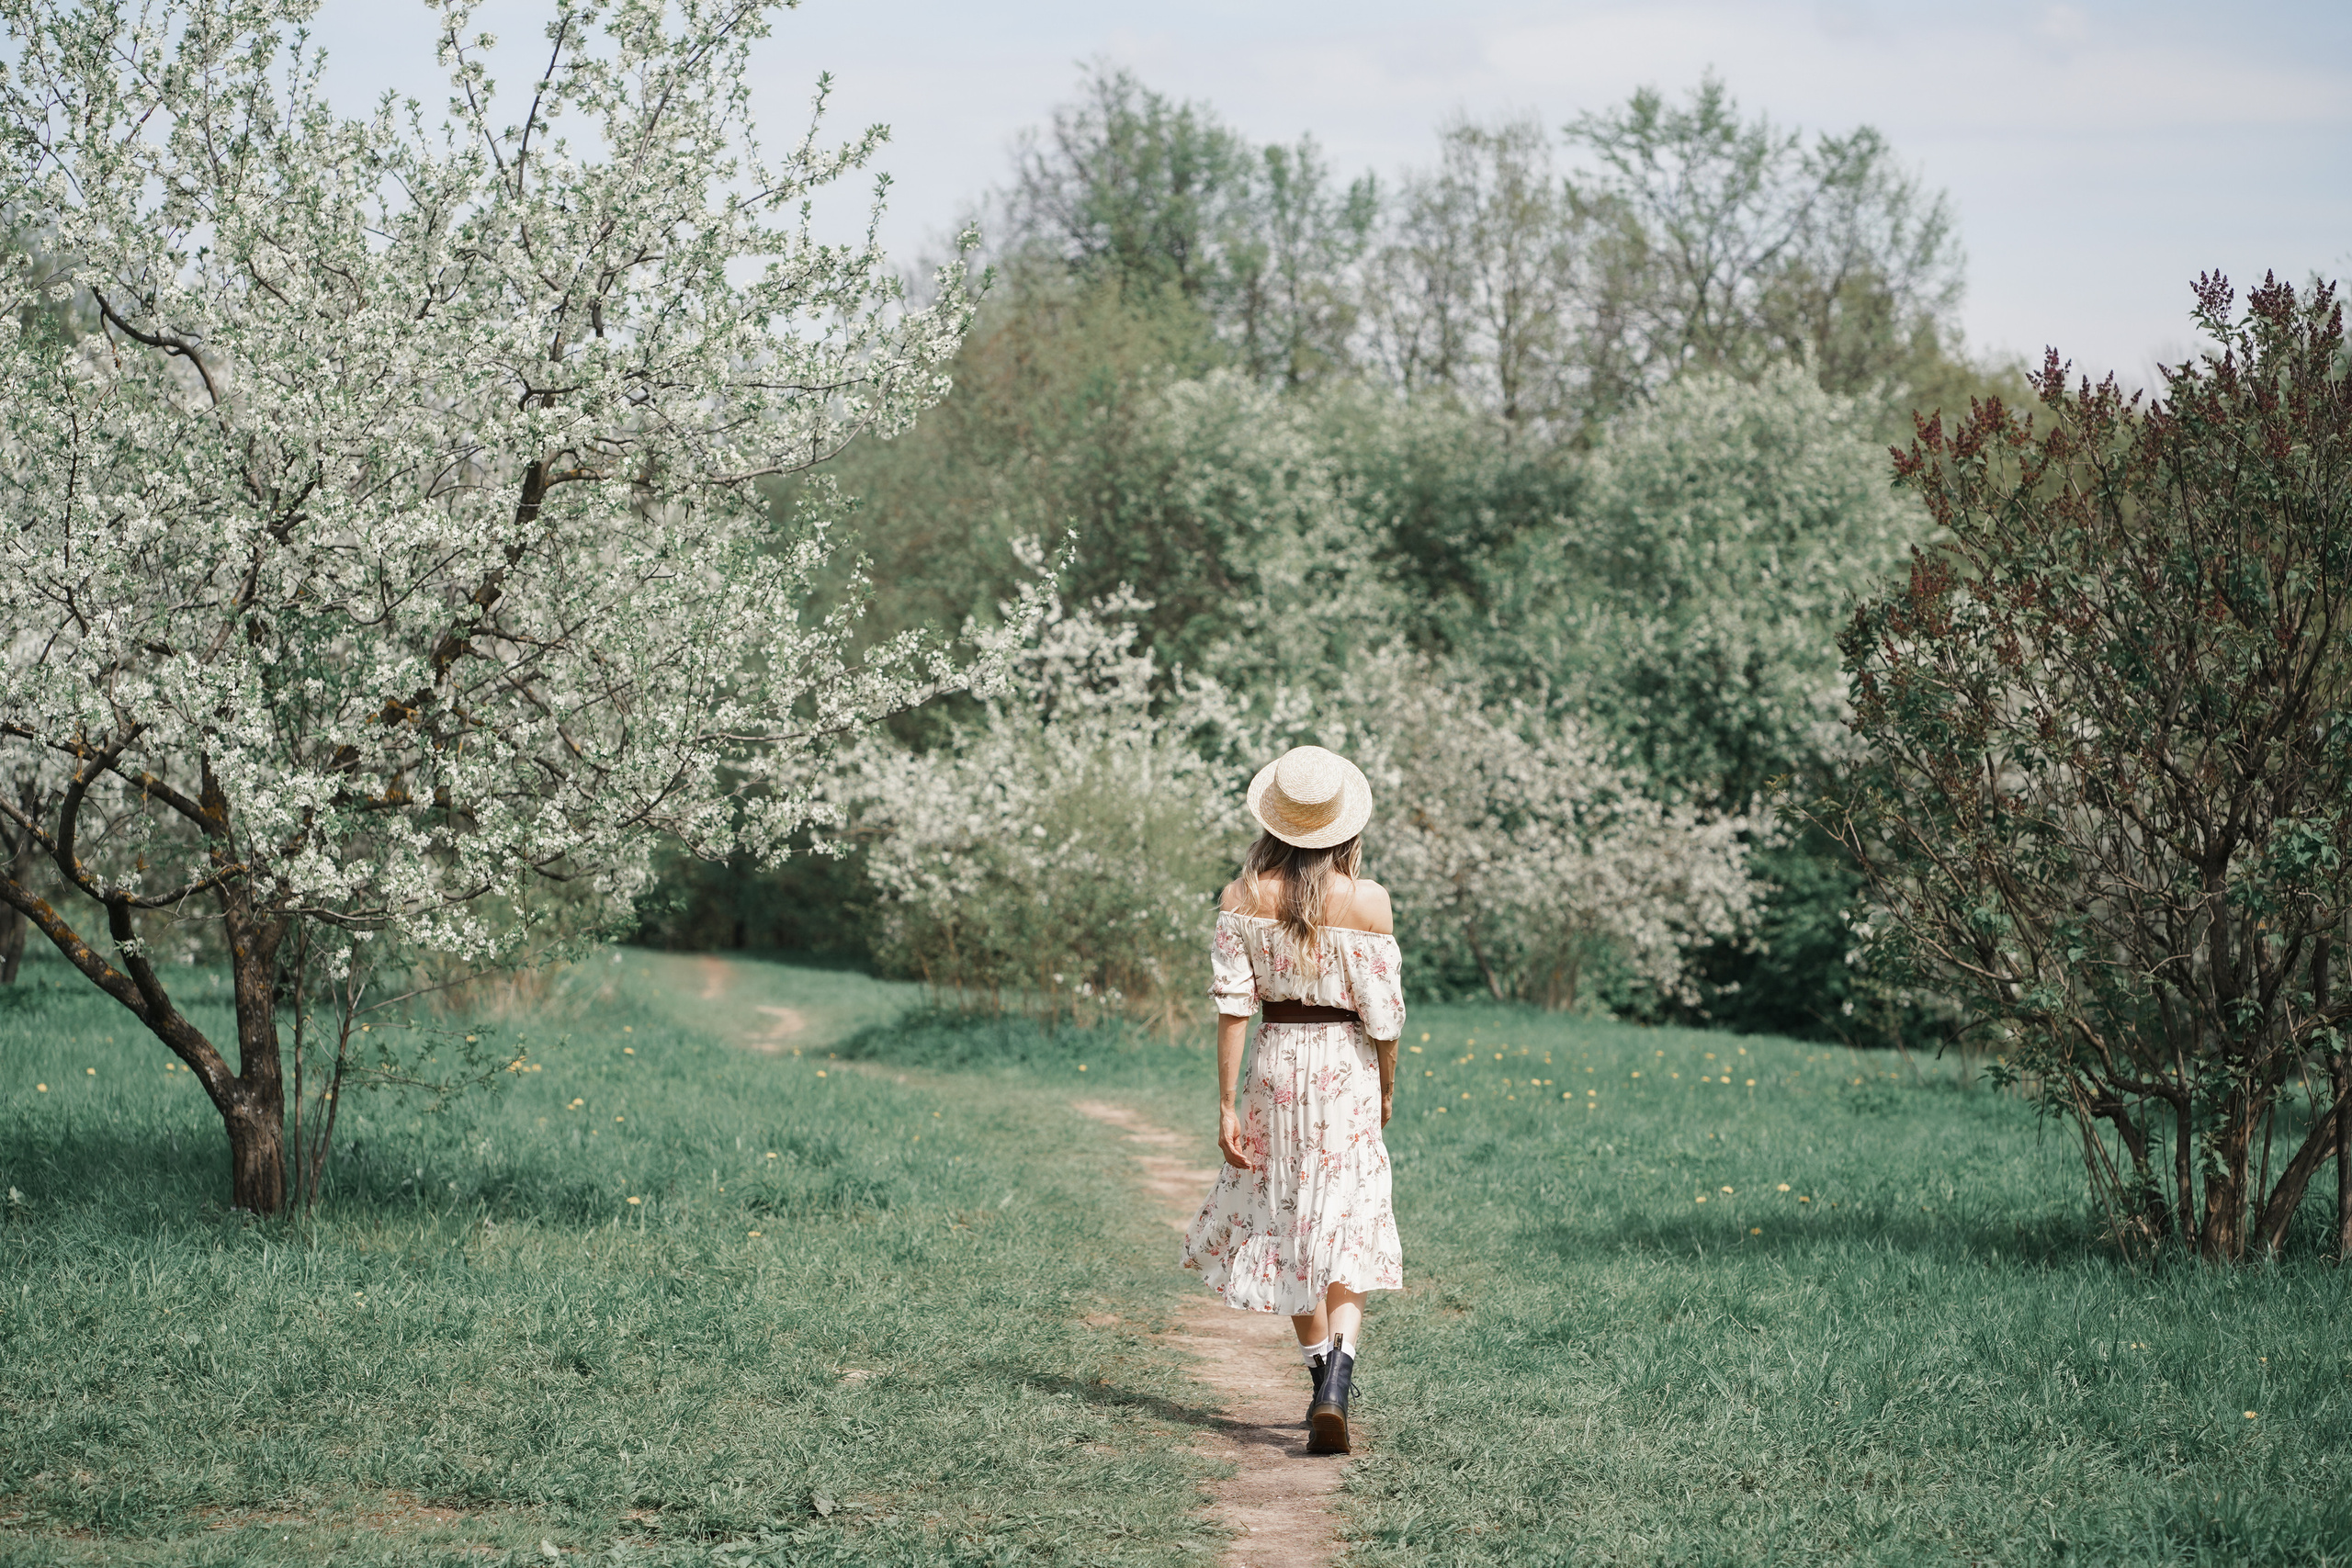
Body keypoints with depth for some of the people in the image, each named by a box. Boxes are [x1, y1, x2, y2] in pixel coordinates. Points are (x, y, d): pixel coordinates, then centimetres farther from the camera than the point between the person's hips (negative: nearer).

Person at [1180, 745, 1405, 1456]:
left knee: (1289, 1222, 18)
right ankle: (1335, 1384, -19)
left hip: (1275, 1066, 2)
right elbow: (1383, 1013, -8)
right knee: (1347, 1235, 1)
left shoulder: (1242, 897, -6)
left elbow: (1231, 1005, -8)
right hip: (1348, 1072, -2)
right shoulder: (1367, 902, -11)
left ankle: (1324, 1380, 27)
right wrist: (1387, 1088, 10)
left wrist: (1226, 1106, -3)